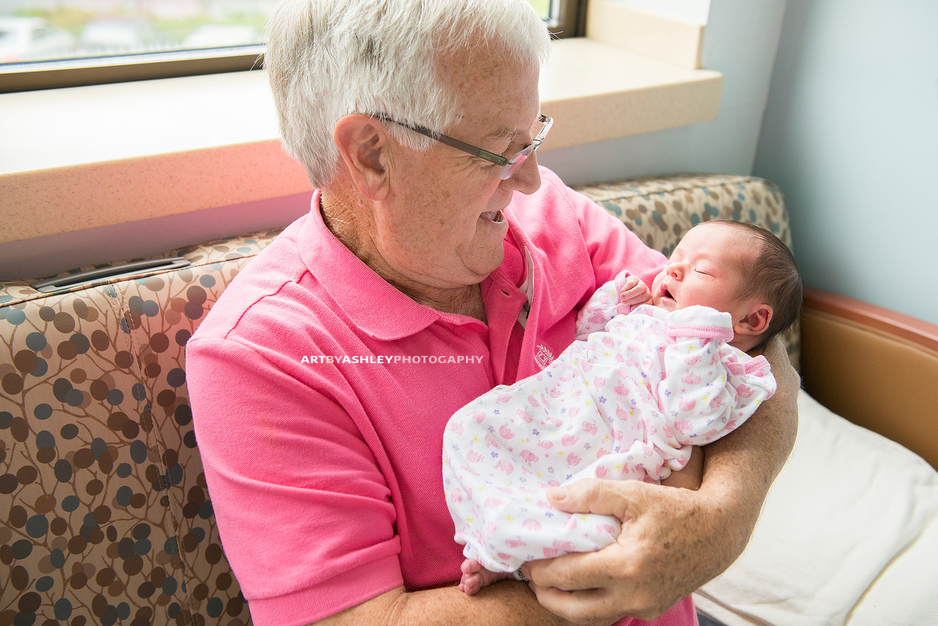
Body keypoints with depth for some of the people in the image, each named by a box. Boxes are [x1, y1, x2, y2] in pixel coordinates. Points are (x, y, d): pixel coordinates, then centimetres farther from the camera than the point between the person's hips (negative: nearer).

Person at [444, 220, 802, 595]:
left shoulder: (723, 368, 0)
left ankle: (505, 555, -9)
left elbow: (693, 421, -19)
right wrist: (616, 296, 22)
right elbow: (584, 331, 38)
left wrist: (695, 338, -17)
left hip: (604, 464, -7)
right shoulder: (642, 316, 23)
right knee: (469, 425, -8)